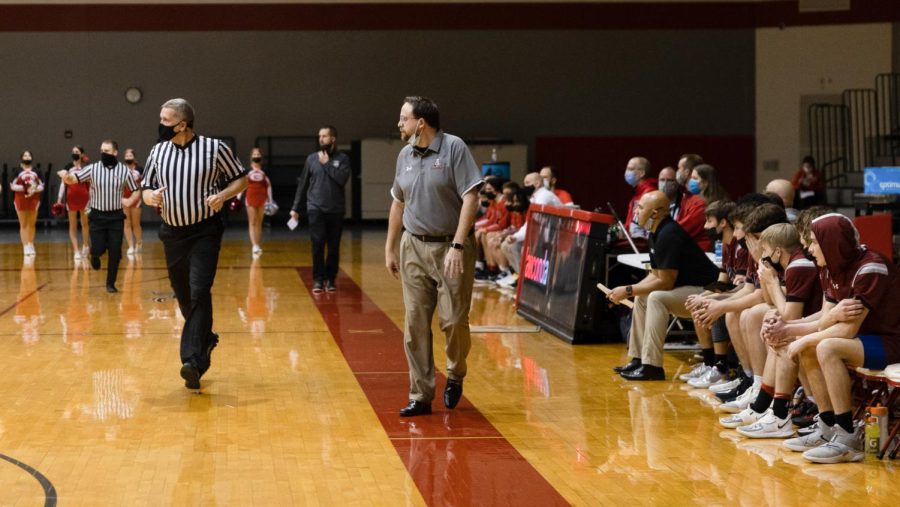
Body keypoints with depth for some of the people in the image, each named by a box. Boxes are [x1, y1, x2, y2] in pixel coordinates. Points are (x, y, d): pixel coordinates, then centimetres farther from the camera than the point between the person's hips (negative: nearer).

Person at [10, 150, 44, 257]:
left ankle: (31, 246, 18)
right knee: (23, 225, -1)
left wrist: (35, 189, -14)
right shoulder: (17, 171, 1)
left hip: (34, 199, 2)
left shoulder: (36, 172, 6)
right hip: (20, 200, -2)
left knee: (32, 224, 7)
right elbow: (12, 185, -4)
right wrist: (23, 188, -18)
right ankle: (25, 247, -1)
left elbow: (41, 186, 5)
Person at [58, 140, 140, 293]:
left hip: (116, 217, 0)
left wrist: (129, 201, -9)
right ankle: (95, 255, 35)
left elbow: (136, 192, 8)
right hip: (97, 216, 0)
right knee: (98, 249, -4)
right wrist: (66, 177, -33)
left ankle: (110, 283, 16)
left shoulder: (124, 170, -3)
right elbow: (74, 179, -11)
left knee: (115, 252, 0)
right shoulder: (93, 168, -4)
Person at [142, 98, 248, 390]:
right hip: (172, 232, 5)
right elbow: (146, 189, 14)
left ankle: (193, 361, -21)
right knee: (183, 297, 11)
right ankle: (205, 339, 38)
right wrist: (151, 197, -10)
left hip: (205, 231, -5)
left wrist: (222, 196, -15)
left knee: (199, 292, -18)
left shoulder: (214, 147, -6)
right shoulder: (158, 151, 6)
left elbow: (241, 179, 3)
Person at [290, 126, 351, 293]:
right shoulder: (312, 158, 6)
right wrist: (296, 208, 8)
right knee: (317, 245, -6)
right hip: (315, 209, 0)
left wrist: (327, 164, -11)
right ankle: (318, 280, 0)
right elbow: (303, 184, 9)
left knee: (333, 247, 5)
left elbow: (342, 179, -14)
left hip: (336, 210, 0)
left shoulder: (342, 158, 2)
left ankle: (330, 279, 14)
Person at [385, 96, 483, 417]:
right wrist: (390, 249, 18)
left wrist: (457, 246, -20)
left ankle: (455, 375, 25)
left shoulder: (454, 148, -9)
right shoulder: (405, 155, 9)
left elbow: (470, 198, -14)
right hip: (413, 248, 5)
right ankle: (421, 396, 8)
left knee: (454, 320, -4)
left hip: (450, 248, -5)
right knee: (414, 325, 1)